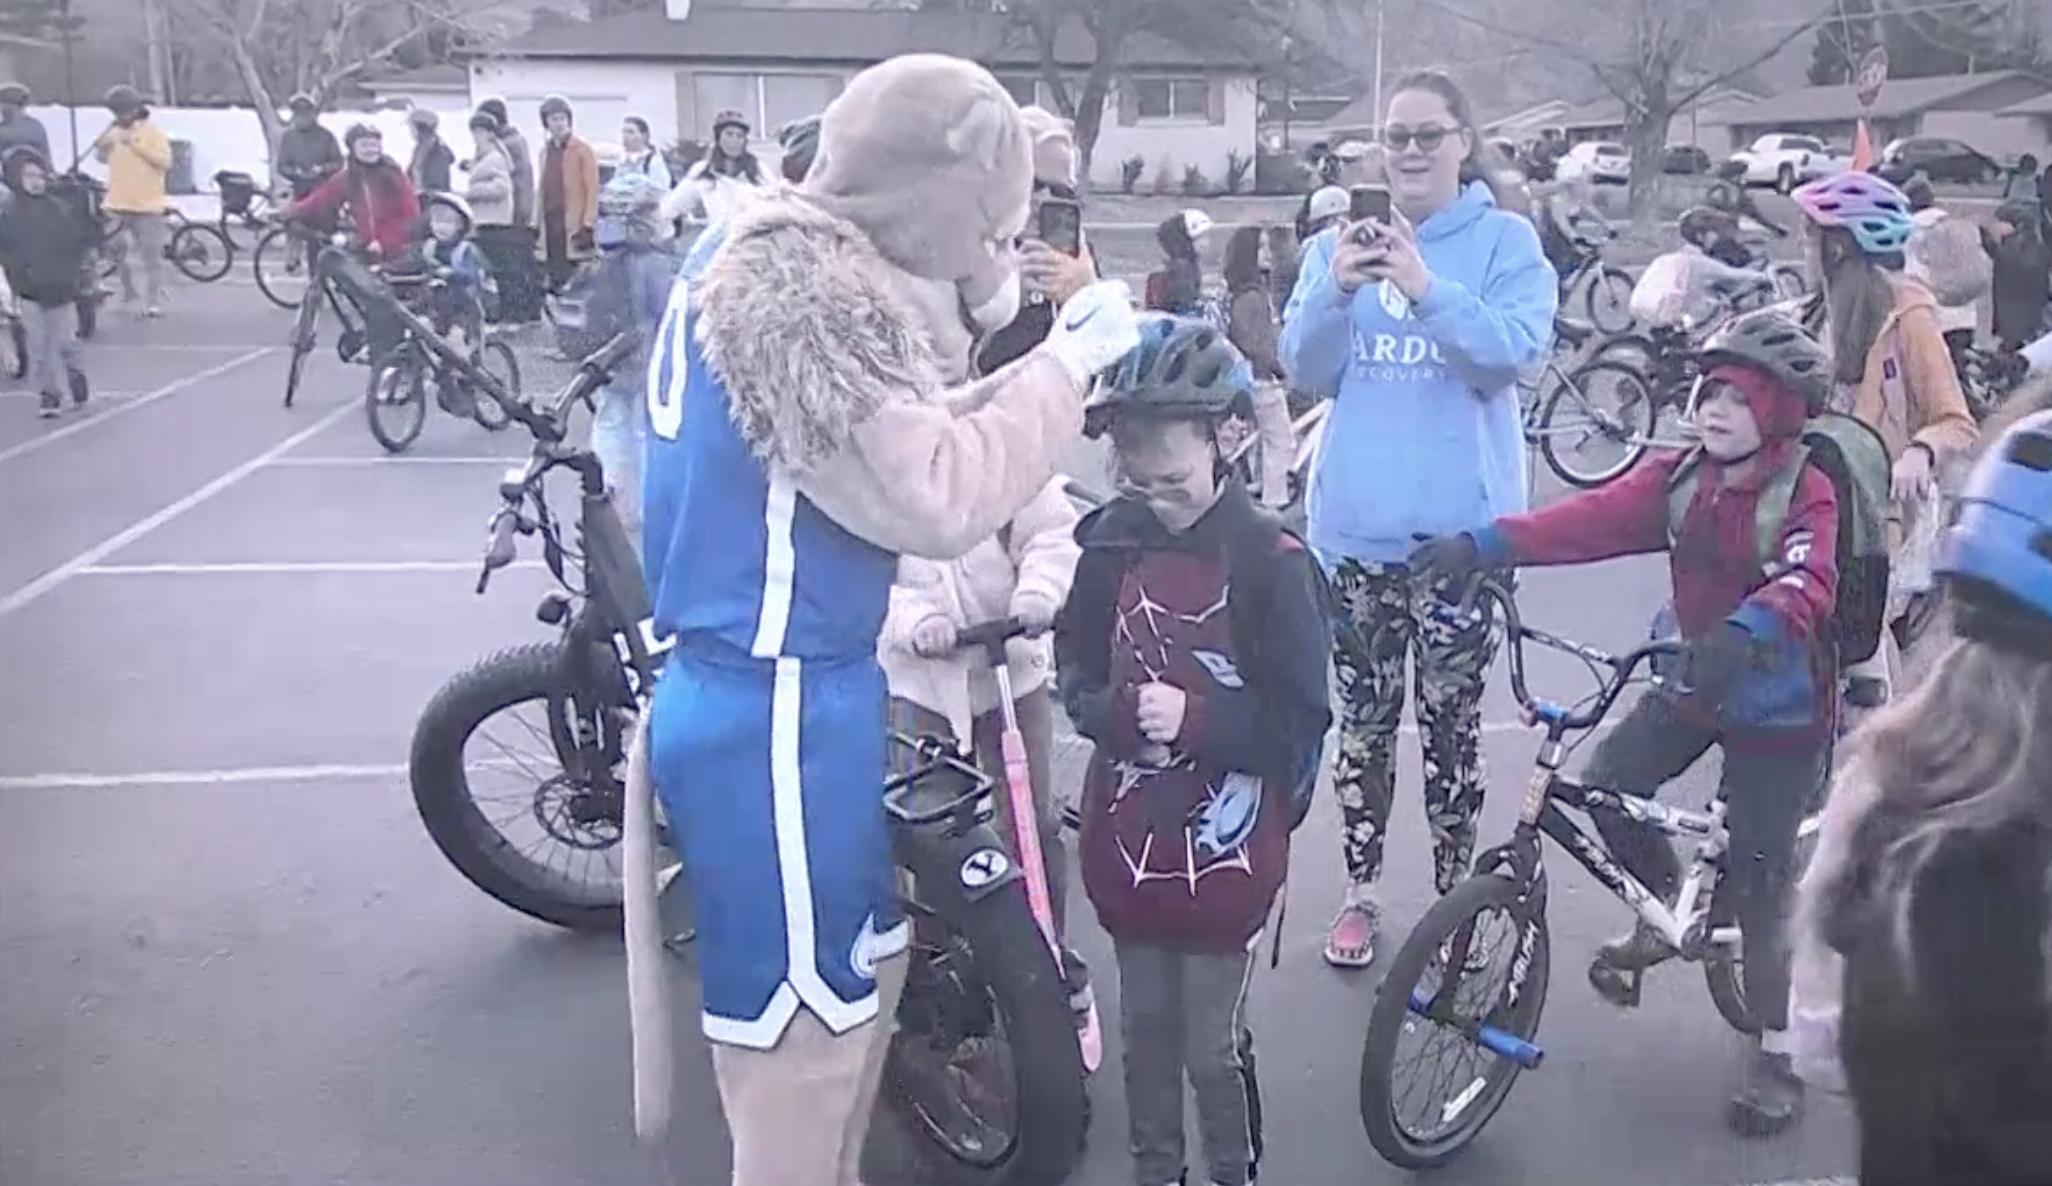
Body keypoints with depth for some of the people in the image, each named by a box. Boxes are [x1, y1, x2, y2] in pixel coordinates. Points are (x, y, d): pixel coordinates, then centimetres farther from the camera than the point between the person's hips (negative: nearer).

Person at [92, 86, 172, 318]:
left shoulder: (153, 132, -6)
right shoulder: (113, 132, 8)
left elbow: (165, 162, -17)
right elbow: (102, 158, 17)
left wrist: (137, 145, -20)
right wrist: (100, 148, -4)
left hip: (148, 206, -5)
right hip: (117, 204, 5)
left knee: (151, 258, -3)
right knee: (119, 254, 13)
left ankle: (153, 303, 0)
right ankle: (126, 292, 28)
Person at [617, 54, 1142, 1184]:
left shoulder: (775, 257, 11)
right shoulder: (797, 286, -21)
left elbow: (898, 439, 15)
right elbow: (937, 499, -25)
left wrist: (1046, 363, 7)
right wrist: (1066, 368, -13)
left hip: (791, 692, 11)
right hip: (777, 713, -11)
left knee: (867, 972, 25)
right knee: (801, 1041, 4)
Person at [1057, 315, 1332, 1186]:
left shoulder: (1270, 559, -15)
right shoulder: (1109, 542, -2)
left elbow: (1301, 723, -13)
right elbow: (1076, 677, 4)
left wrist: (1194, 720, -25)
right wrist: (1120, 713, -16)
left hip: (1224, 843, -4)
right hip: (1129, 835, 4)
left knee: (1213, 1042, 7)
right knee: (1144, 1028, 19)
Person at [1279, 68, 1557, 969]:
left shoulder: (1506, 241, 2)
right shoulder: (1337, 246, 9)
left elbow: (1514, 353, -13)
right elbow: (1305, 371, 1)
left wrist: (1427, 290, -27)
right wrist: (1336, 294, -17)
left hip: (1459, 525, -2)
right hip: (1356, 524, 3)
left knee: (1451, 725, 4)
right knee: (1364, 722, 9)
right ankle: (1359, 892, 23)